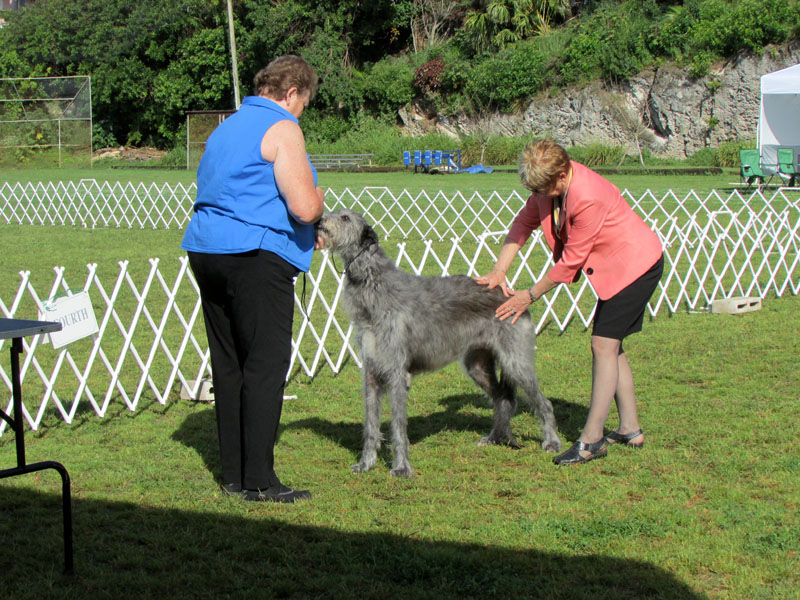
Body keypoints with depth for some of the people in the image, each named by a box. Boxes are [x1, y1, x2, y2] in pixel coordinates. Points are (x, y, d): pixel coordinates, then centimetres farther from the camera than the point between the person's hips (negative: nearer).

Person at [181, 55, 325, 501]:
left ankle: (234, 475, 16)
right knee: (266, 364, -6)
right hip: (255, 255, -9)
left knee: (228, 364, 12)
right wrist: (318, 198, 9)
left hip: (205, 248, 9)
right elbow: (304, 208, -16)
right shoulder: (283, 130, -6)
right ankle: (259, 481, -6)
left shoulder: (227, 127, 21)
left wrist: (308, 234, 27)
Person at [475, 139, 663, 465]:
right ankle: (630, 429, 20)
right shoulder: (549, 183, -7)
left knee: (603, 344, -12)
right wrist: (499, 270, -10)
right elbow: (524, 221, 2)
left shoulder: (588, 199, -33)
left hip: (636, 264, -10)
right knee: (611, 345, 12)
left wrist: (530, 295, -16)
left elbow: (571, 260, -25)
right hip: (614, 266, 10)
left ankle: (591, 439, -10)